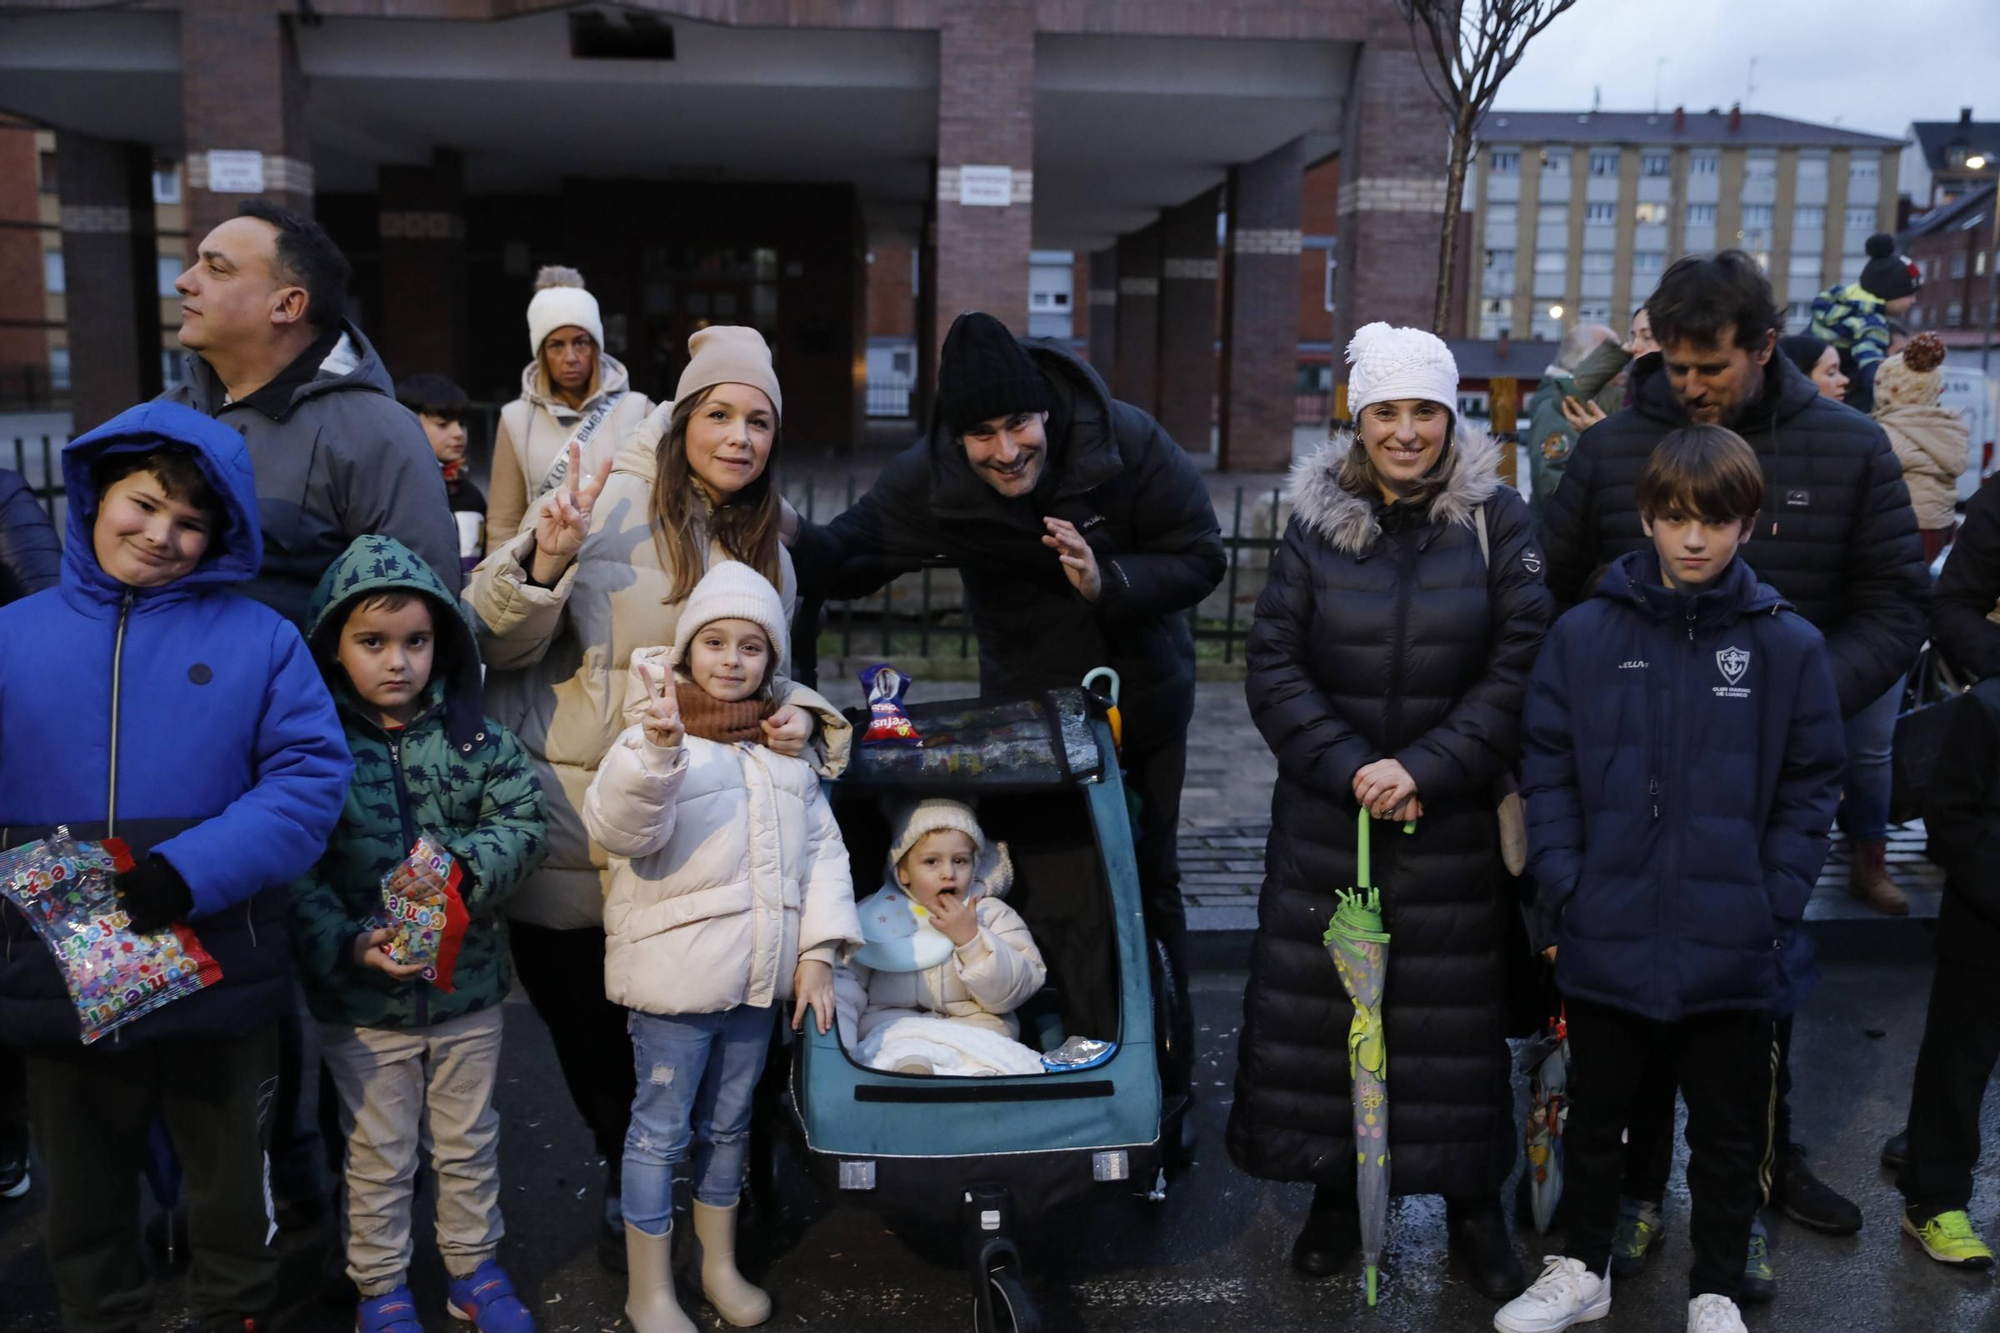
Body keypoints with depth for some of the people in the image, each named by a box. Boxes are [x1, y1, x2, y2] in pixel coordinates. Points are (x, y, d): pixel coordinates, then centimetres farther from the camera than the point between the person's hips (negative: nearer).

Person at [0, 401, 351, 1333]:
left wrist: (189, 871, -23)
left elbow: (312, 776, -12)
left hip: (217, 978, -1)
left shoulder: (258, 639, -3)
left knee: (230, 1184, 18)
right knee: (84, 1194, 21)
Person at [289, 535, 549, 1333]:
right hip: (361, 999, -2)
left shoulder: (474, 737, -4)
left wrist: (463, 866, -24)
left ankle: (475, 1268, 39)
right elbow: (293, 875, -12)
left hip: (467, 984, 2)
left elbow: (525, 819, -6)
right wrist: (347, 945, -25)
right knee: (379, 1158, 15)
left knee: (469, 1144, 19)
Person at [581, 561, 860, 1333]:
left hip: (761, 973, 6)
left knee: (729, 1123, 19)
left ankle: (720, 1267, 35)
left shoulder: (788, 750, 10)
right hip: (675, 971, -5)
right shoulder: (657, 736, -8)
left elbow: (822, 849, 10)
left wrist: (818, 951, 1)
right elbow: (618, 830, -24)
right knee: (661, 1129, 5)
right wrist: (656, 748, -42)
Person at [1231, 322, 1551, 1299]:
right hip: (1327, 813, 2)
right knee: (1320, 1000, 6)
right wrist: (1349, 768, -13)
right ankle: (1336, 1190, 26)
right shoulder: (1317, 520, 2)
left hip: (1454, 817, -1)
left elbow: (1518, 668, -8)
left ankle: (1473, 1204, 26)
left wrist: (1424, 769, -17)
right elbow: (1273, 667, -2)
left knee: (1457, 1010, 6)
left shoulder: (1497, 520, -2)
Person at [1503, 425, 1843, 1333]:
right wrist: (1562, 893, -7)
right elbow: (1548, 770, -1)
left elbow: (1810, 788, 1)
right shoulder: (1586, 634, -3)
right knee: (1595, 1111, 17)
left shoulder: (1788, 644, -3)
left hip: (1730, 948, 0)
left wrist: (1776, 907, -7)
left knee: (1728, 1127, 14)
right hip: (1606, 939, 1)